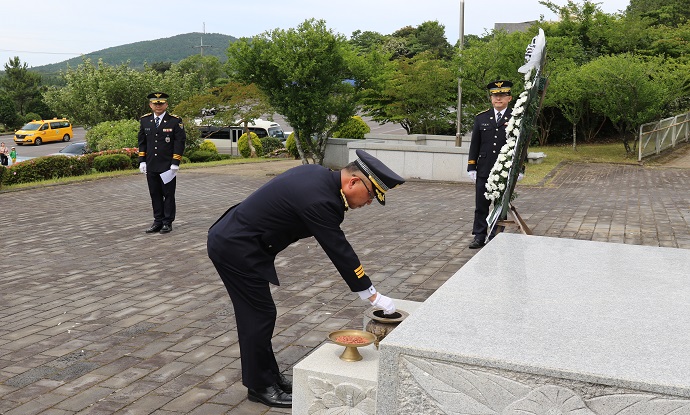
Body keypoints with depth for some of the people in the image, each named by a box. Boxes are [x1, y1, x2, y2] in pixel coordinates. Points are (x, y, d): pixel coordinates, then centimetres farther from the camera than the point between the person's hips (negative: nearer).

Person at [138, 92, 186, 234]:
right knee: (155, 195, 10)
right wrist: (142, 161, 5)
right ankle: (158, 221, 18)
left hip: (168, 167, -4)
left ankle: (167, 222, 13)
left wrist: (175, 163, -12)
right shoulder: (144, 120, 7)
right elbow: (142, 142, 13)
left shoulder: (175, 121, -6)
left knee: (168, 195, 4)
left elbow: (180, 143, -7)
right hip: (151, 167, 4)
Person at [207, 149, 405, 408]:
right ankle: (260, 386, 15)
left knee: (255, 314, 16)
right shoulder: (319, 200, -26)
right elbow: (339, 251, -21)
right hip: (236, 248, -10)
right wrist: (373, 296, -12)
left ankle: (267, 375, 28)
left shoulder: (318, 174, 2)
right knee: (260, 315, 0)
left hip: (230, 238, 10)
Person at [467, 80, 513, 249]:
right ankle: (479, 236, 11)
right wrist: (471, 167, 3)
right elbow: (475, 144, 9)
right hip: (484, 170, 2)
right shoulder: (481, 118, 9)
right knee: (481, 205, 4)